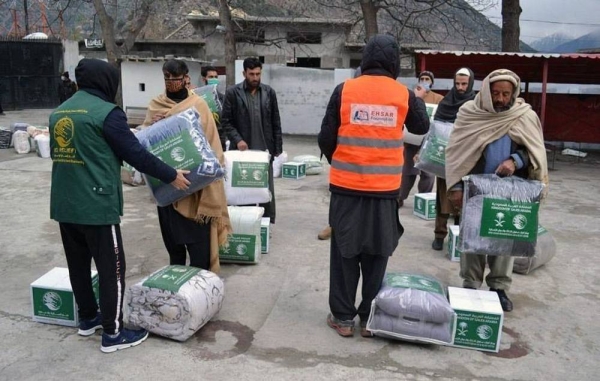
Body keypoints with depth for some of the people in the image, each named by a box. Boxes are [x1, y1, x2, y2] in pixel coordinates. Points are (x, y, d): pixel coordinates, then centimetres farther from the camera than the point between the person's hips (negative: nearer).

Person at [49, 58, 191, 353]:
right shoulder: (106, 112, -12)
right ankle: (112, 333, 9)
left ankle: (88, 318, 35)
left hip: (64, 204, 8)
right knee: (111, 268, 2)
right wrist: (171, 176, -2)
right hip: (96, 204, -8)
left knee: (78, 263, 19)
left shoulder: (59, 113, 13)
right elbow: (135, 154, -12)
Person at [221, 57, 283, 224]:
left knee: (267, 189, 6)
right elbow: (225, 120, -1)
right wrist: (237, 139, -15)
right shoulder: (232, 93, -1)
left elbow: (276, 122, 7)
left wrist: (278, 148, 3)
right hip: (242, 149, -2)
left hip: (264, 150, 2)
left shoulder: (269, 92, 6)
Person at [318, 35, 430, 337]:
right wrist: (420, 100, 34)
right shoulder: (404, 95, -1)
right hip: (384, 188, 1)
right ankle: (370, 319, 20)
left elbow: (326, 138, -2)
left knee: (344, 252, 10)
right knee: (376, 255, 12)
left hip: (346, 186, 0)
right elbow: (421, 128, 17)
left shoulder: (344, 90, -4)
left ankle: (343, 317, 18)